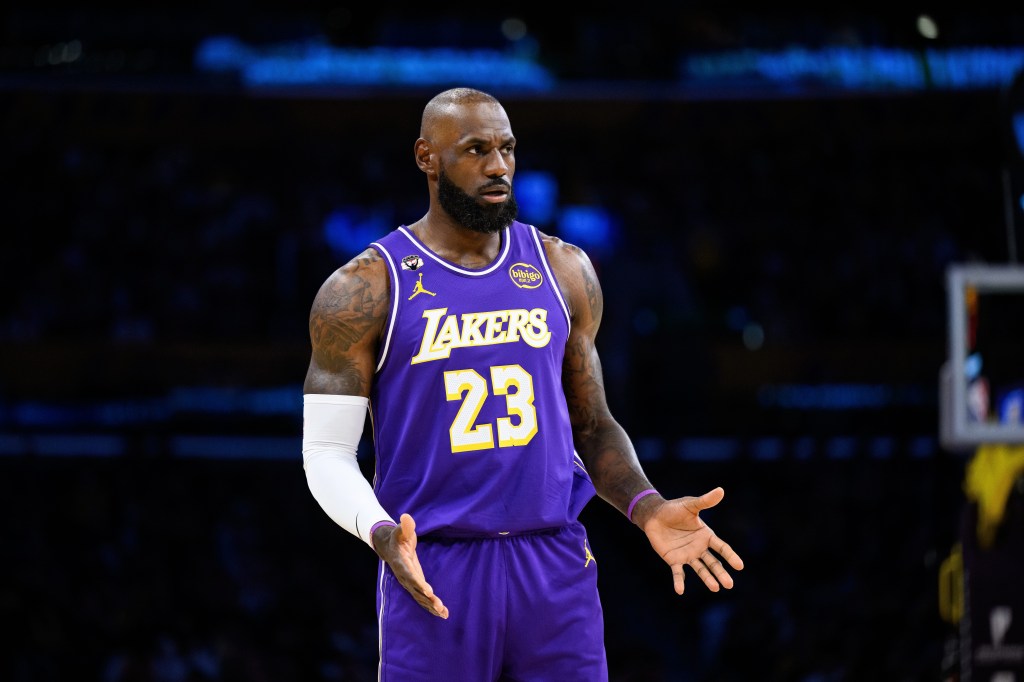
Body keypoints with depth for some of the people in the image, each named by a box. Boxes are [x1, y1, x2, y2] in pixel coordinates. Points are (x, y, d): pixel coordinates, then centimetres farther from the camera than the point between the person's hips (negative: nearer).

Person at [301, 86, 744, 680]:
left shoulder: (563, 270, 8)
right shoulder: (365, 291, -3)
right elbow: (327, 451, -3)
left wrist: (649, 509, -3)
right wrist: (382, 535, -22)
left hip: (557, 568, 3)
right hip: (435, 581, -3)